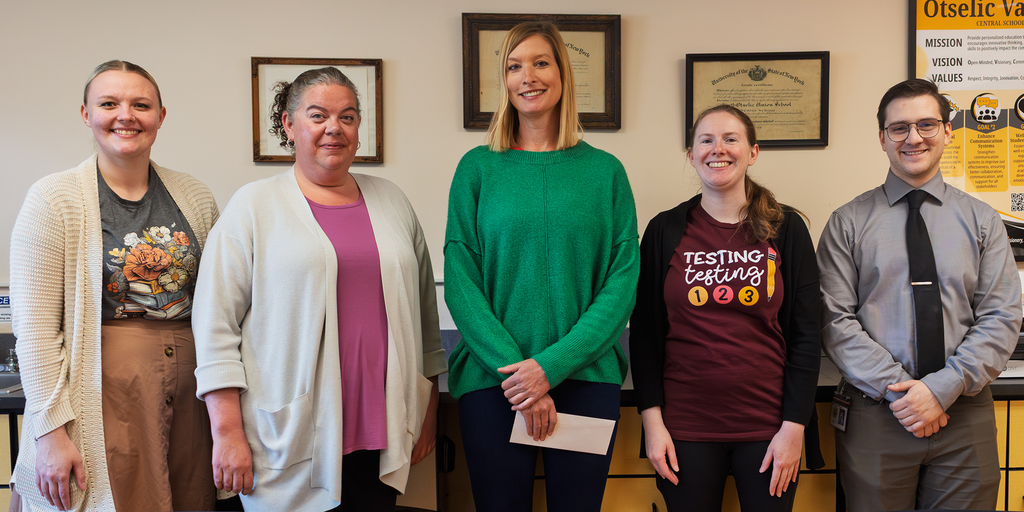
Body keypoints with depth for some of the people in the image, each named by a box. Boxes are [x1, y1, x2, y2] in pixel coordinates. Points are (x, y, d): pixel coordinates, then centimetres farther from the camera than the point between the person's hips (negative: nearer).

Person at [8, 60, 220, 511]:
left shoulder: (195, 198, 6)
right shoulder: (54, 199, -5)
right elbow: (35, 328, -9)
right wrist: (51, 431, -13)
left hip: (187, 397, 4)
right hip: (102, 399, -3)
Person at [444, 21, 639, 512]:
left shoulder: (605, 171, 3)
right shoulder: (477, 168, 2)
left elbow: (623, 282, -2)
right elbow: (459, 282, -3)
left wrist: (552, 366, -13)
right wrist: (512, 368, -14)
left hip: (586, 375, 1)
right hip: (492, 379, 0)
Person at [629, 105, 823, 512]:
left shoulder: (786, 230, 2)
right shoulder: (665, 231, 2)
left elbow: (805, 334, 1)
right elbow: (644, 333, 3)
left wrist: (794, 427, -5)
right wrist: (652, 420, -3)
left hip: (767, 426, 0)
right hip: (685, 427, 0)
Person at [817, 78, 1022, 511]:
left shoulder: (982, 220, 7)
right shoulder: (848, 223, 1)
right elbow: (836, 321, -6)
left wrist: (943, 388, -12)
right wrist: (896, 388, -14)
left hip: (965, 413, 2)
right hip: (874, 414, -2)